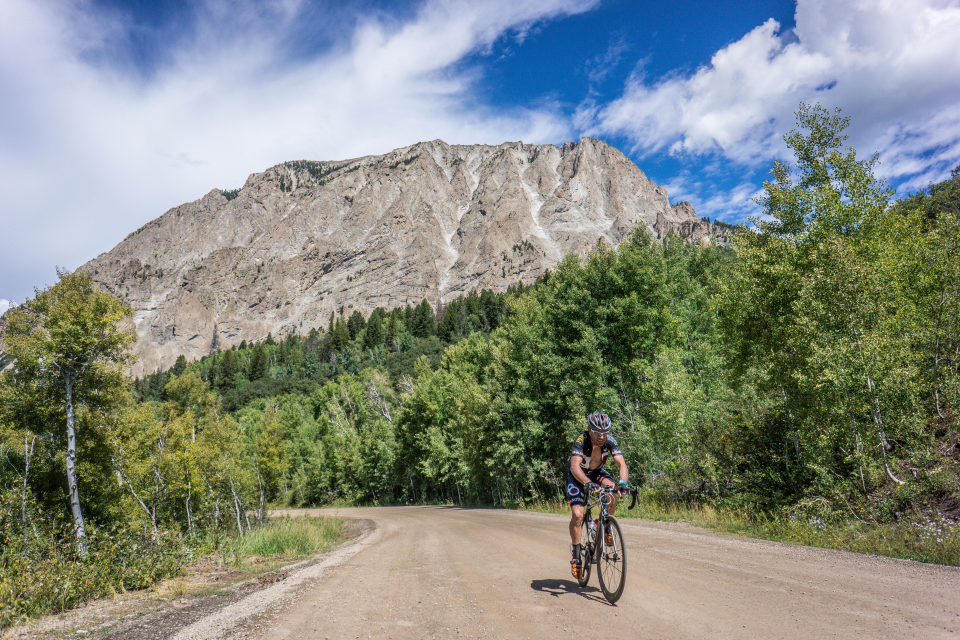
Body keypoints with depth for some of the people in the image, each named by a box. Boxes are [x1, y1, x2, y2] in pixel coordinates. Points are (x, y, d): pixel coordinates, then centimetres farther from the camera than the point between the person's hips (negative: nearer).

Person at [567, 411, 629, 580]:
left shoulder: (610, 440, -25)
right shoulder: (581, 440, -33)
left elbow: (621, 464, -31)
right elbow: (575, 467, -44)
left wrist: (623, 482, -51)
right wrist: (588, 483, -62)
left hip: (597, 473, 3)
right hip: (578, 476, -3)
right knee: (577, 515, -18)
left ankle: (606, 528, -6)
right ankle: (576, 556, 1)